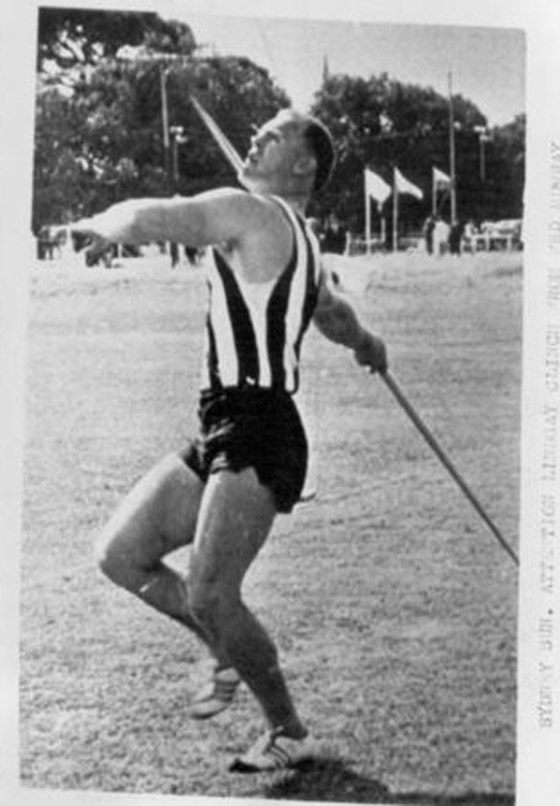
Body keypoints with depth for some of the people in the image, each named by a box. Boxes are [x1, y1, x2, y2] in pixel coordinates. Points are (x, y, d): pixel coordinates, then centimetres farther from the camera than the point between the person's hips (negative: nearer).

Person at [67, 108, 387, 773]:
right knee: (120, 554, 8)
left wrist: (97, 225, 5)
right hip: (221, 434, 10)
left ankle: (290, 734, 8)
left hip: (257, 437, -10)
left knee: (209, 595, -11)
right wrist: (366, 344, 60)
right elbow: (334, 315, 41)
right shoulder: (299, 242, 22)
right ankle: (232, 655, 23)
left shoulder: (247, 212, -8)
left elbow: (141, 220, -17)